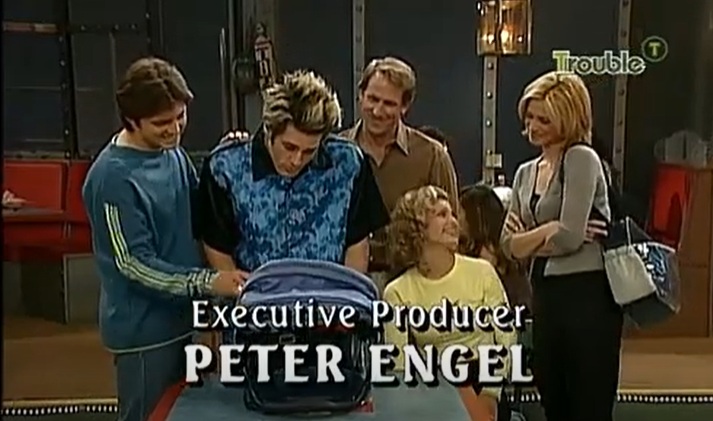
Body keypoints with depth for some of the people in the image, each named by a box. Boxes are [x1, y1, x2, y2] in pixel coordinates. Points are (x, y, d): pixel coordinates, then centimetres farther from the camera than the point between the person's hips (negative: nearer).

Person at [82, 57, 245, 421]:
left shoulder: (171, 151, 2)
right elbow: (135, 263, -21)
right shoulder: (114, 177, -22)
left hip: (177, 315, 8)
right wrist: (208, 282, -28)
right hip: (143, 326, -8)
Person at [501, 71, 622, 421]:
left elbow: (570, 237, -19)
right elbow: (510, 244, 7)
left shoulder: (582, 159, -8)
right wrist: (549, 232, -10)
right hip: (545, 294, 8)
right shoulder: (525, 172, 13)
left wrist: (529, 239, -2)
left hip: (587, 296, -7)